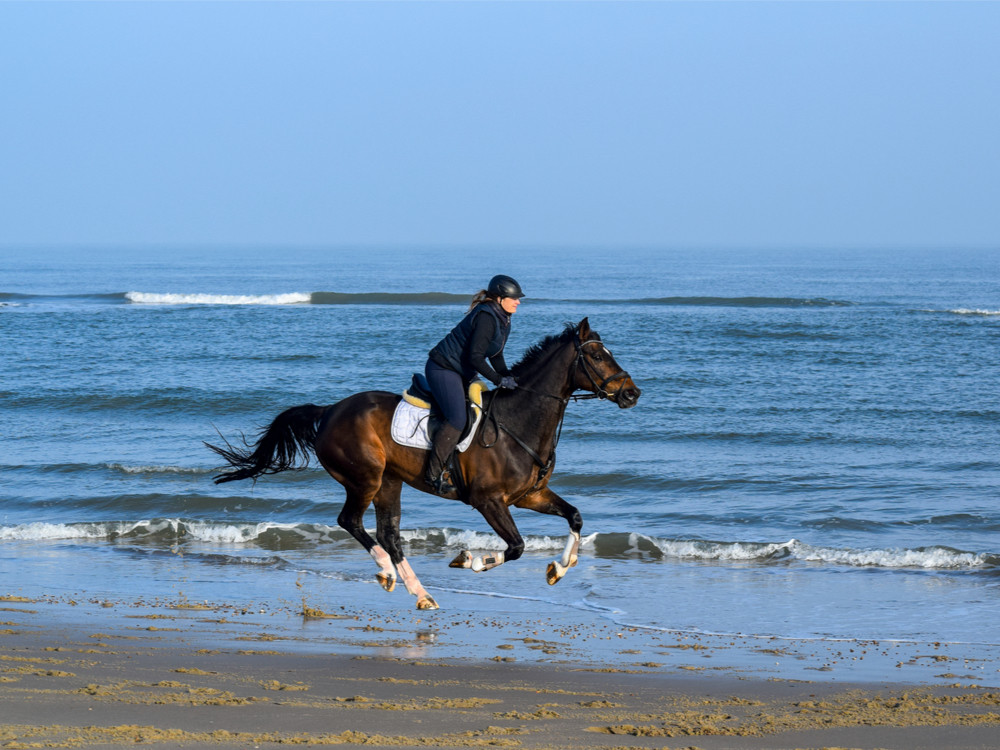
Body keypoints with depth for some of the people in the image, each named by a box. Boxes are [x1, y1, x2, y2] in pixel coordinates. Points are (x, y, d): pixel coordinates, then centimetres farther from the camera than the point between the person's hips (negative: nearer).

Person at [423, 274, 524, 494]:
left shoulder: (502, 319, 11)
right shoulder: (486, 317, -21)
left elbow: (495, 356, 20)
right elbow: (475, 357, -25)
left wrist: (509, 377, 6)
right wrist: (499, 380, -20)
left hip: (462, 373, 11)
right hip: (443, 369, -11)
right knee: (458, 418, -25)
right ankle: (434, 473, -21)